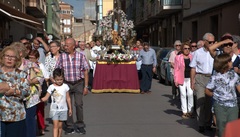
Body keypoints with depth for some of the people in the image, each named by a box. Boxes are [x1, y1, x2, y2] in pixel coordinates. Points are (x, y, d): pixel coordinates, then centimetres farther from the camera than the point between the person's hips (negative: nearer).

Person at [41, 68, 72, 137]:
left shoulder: (65, 86, 0)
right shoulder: (51, 87, -5)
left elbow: (68, 98, 7)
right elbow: (46, 97, -7)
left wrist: (70, 108, 9)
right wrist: (41, 99, -27)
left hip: (63, 109, 2)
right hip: (54, 110, -2)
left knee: (60, 126, 10)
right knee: (55, 126, -6)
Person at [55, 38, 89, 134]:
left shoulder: (81, 56, -4)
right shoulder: (62, 56, -1)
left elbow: (85, 71, -2)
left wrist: (86, 86, -4)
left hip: (79, 83, -1)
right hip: (66, 83, 1)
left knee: (79, 104, -2)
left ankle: (80, 126, 12)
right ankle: (69, 126, 15)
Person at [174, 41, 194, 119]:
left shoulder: (192, 57, 9)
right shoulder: (178, 57, 4)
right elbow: (176, 69, 2)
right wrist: (176, 80, -3)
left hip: (190, 78, 1)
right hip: (182, 79, -1)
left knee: (190, 94, -6)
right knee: (183, 94, 2)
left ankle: (190, 111, 6)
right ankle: (184, 112, 10)